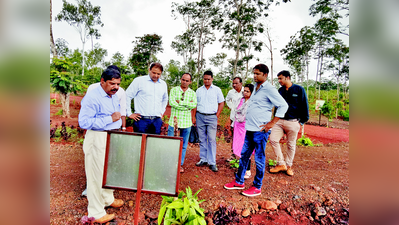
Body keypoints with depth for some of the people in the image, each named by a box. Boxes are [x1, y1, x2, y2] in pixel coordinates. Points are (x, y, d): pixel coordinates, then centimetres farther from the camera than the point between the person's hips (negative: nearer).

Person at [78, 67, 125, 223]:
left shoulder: (114, 96, 10)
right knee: (97, 174, 3)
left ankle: (108, 198, 41)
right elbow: (84, 122, -25)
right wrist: (110, 119, -25)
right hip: (98, 140, -8)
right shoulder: (92, 97, -19)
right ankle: (96, 212, 19)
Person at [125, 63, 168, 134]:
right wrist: (129, 113, -3)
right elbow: (127, 96, -2)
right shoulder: (139, 81, -2)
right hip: (141, 120, -4)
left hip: (157, 121, 4)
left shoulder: (163, 84, 12)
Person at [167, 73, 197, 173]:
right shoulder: (174, 90, 4)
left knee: (184, 145, 9)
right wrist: (187, 106, -13)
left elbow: (194, 105, -9)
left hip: (186, 122, 2)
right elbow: (171, 102, -13)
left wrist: (180, 102, -14)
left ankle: (180, 164, 23)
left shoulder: (193, 93, 8)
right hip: (174, 120, -1)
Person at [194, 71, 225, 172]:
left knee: (212, 140, -4)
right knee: (202, 139, 8)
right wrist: (194, 117, 4)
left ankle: (212, 162, 3)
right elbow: (195, 104, 12)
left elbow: (221, 103, 7)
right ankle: (203, 159, 19)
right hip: (200, 116, 3)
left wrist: (217, 115, -2)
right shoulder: (199, 90, 11)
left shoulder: (217, 90, 6)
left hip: (212, 117, -2)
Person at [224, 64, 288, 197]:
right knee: (244, 155, 15)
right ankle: (239, 182, 29)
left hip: (260, 131, -8)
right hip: (249, 129, 9)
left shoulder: (269, 89, -10)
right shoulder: (256, 88, 15)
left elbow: (283, 106, -14)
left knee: (259, 159, 4)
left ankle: (257, 187, 20)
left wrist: (272, 123, -15)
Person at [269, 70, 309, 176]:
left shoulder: (299, 89, -2)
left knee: (291, 145, 6)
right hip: (279, 121, 4)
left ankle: (289, 166, 25)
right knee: (273, 139, -9)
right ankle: (281, 164, 6)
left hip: (293, 122, -4)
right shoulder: (280, 90, 10)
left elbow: (304, 106, -1)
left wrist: (302, 122, -3)